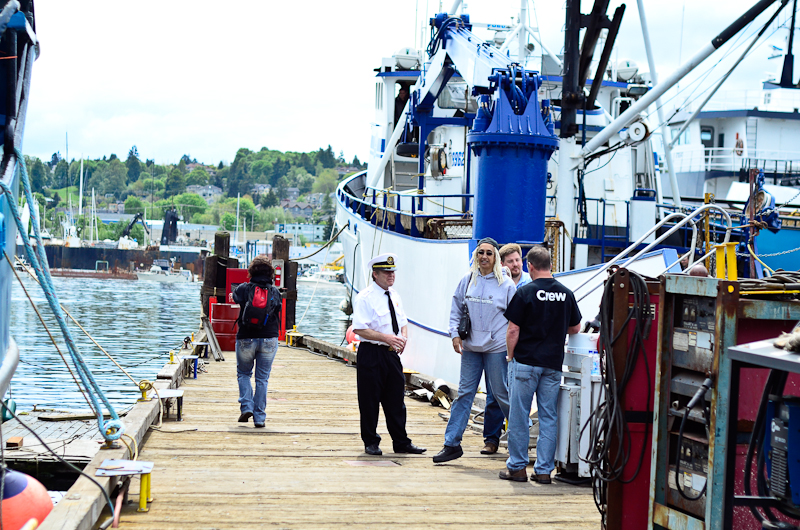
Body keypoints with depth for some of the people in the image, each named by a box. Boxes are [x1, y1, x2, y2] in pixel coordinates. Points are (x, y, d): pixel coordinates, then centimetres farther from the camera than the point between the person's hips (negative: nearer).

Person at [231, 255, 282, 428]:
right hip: (269, 339, 1)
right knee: (262, 378, 7)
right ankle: (259, 417, 4)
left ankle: (246, 406, 0)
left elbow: (235, 297, 18)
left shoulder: (243, 289, -5)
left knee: (243, 373, 18)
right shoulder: (275, 291, 0)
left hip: (246, 339, -1)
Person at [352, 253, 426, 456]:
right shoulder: (365, 298, -10)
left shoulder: (395, 296, 13)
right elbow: (359, 329, -17)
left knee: (396, 400, 10)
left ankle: (401, 442, 16)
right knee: (369, 401, 2)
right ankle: (371, 442, 13)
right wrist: (386, 337, -24)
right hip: (371, 354, -6)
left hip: (392, 354, 7)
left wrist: (404, 337, -2)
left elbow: (403, 321, 20)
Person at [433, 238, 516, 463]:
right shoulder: (467, 281, 5)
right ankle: (452, 443, 6)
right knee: (464, 393, 4)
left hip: (496, 347, -3)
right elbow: (456, 309, 12)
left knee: (501, 393, 3)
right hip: (471, 347, 3)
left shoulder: (506, 284, -3)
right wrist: (455, 334, 0)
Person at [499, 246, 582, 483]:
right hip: (553, 363, 4)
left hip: (525, 362, -4)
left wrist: (511, 356, 6)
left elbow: (513, 331, -9)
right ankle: (544, 470, 7)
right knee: (548, 417, 7)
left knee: (519, 416, 4)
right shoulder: (566, 294, 4)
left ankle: (517, 467, 8)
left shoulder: (525, 293, -10)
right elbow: (575, 328, 15)